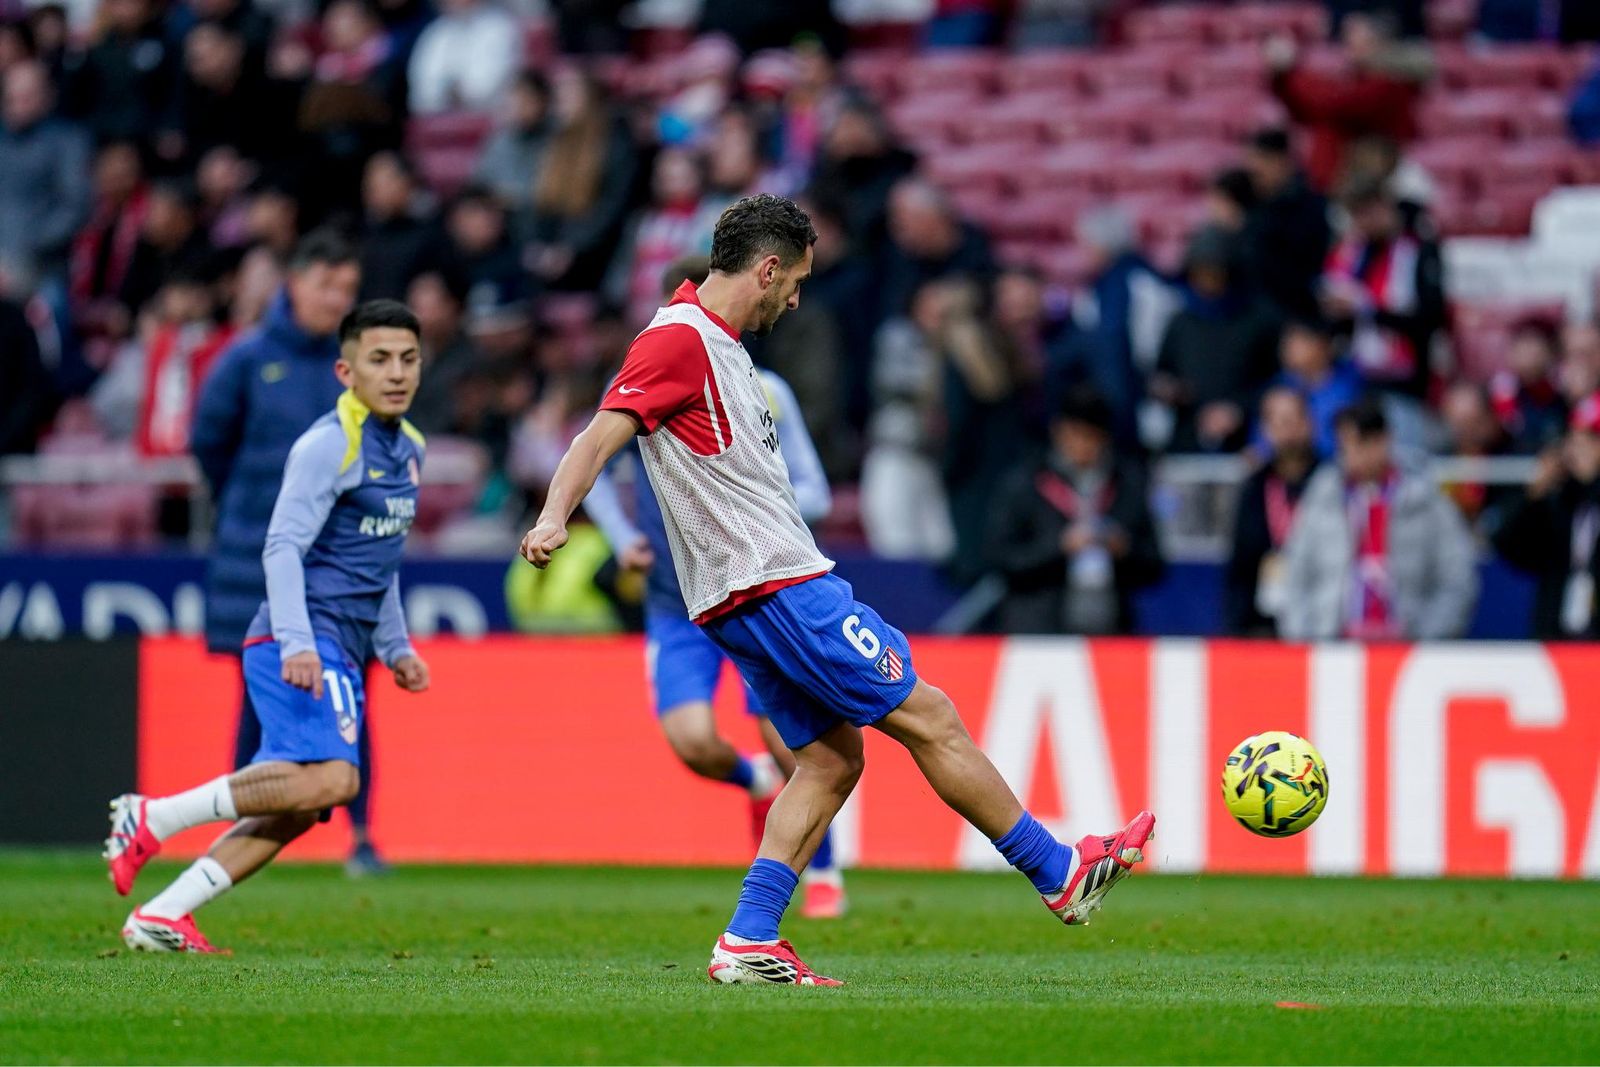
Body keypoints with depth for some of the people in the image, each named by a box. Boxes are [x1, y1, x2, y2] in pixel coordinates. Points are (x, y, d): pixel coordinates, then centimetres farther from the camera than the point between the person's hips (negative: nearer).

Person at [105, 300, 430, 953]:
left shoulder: (408, 449, 19)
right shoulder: (327, 446, -10)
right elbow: (282, 548, -17)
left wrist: (394, 647, 26)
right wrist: (296, 644, -26)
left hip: (335, 653, 9)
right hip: (300, 643, -9)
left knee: (297, 811, 1)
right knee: (332, 776, -26)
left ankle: (161, 917, 1)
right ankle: (152, 818, -19)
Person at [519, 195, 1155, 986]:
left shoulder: (718, 344, 17)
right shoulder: (678, 340, -13)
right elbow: (599, 438, -22)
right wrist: (553, 521, -37)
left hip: (759, 591, 11)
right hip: (776, 586, -11)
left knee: (830, 757, 8)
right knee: (928, 717, -5)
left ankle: (749, 943, 1)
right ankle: (1060, 875, 3)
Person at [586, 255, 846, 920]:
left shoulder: (764, 394, -4)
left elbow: (815, 495, -1)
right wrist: (622, 537, -1)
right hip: (675, 605, 1)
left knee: (789, 744, -5)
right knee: (692, 742, -16)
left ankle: (823, 874, 20)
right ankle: (758, 783, 20)